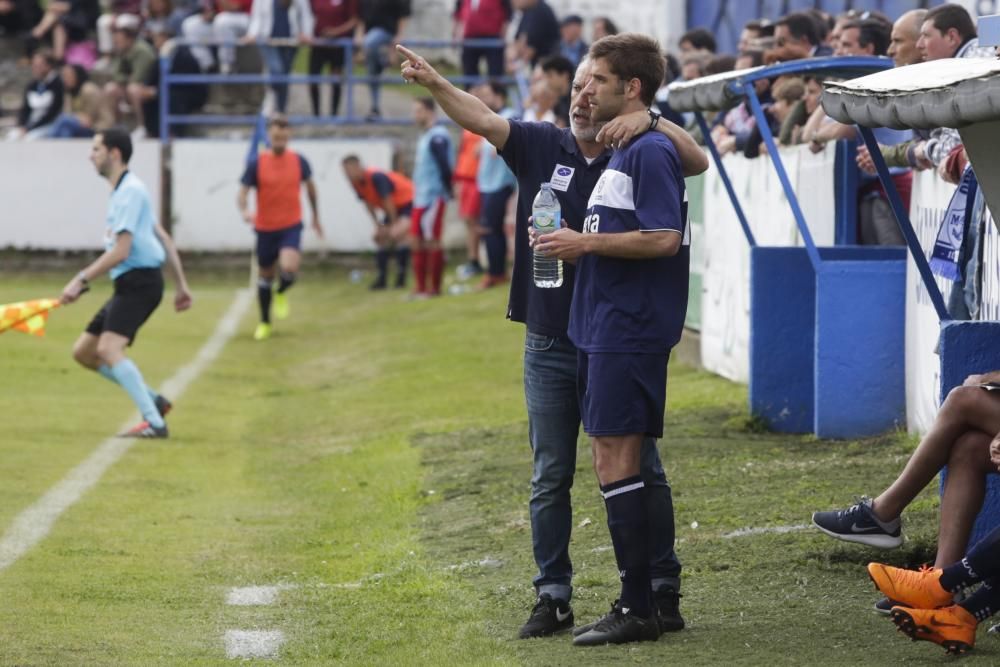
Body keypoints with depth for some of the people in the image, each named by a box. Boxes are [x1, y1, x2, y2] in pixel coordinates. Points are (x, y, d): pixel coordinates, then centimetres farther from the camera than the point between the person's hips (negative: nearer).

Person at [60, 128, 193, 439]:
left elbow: (120, 251, -20)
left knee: (108, 349, -25)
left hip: (139, 281, -10)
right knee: (83, 352, 10)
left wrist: (81, 280, -19)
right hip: (128, 285, 10)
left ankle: (154, 422, -30)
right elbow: (164, 239, 22)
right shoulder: (125, 190, 19)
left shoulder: (130, 191, -12)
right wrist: (181, 284, 22)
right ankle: (153, 400, 13)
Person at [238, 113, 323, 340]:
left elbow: (310, 187, 15)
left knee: (289, 268, -25)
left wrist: (315, 217, 22)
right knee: (265, 275, 11)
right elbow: (242, 193, -10)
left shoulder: (299, 161, -2)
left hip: (291, 226, -1)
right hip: (265, 228, 1)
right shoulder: (256, 164, -8)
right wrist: (245, 210, -32)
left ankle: (281, 293, 11)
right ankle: (264, 323, 31)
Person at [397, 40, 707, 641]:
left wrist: (651, 122, -29)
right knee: (550, 479, 7)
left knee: (641, 471, 4)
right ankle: (554, 596, 15)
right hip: (550, 346, 2)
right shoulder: (543, 146, 2)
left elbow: (699, 162, -17)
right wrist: (434, 83, -24)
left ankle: (663, 591, 14)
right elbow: (484, 121, -9)